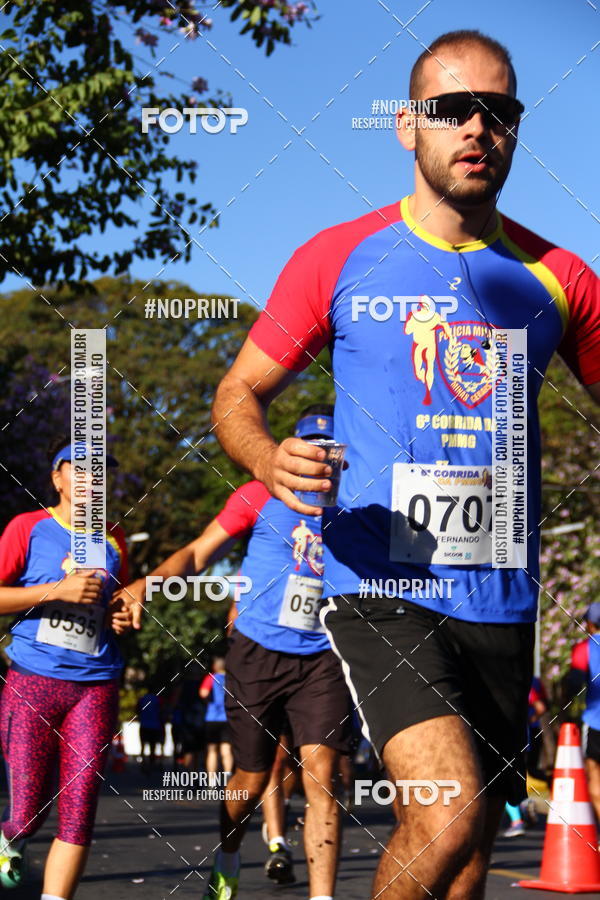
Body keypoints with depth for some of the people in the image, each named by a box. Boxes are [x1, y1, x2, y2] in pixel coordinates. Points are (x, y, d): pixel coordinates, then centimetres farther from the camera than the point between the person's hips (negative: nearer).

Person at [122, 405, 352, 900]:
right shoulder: (261, 497, 0)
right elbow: (199, 553, 1)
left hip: (321, 660, 1)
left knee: (320, 775, -13)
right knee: (252, 779, 9)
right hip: (258, 654, -1)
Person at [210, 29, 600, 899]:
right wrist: (273, 461, -16)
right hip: (380, 592, -3)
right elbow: (239, 395, 7)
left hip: (502, 606, 4)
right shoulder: (338, 258, 2)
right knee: (450, 812, -22)